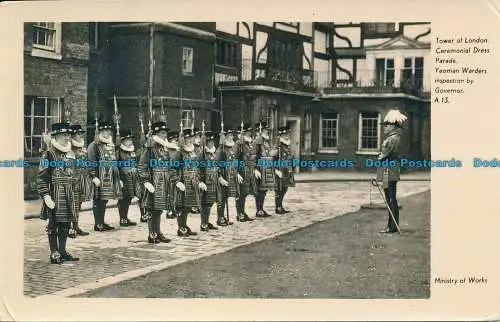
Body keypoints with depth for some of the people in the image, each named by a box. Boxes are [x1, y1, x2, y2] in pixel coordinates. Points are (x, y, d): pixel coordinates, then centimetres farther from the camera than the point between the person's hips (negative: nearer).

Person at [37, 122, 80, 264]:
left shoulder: (70, 154, 13)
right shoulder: (49, 154, -8)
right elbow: (42, 177, -12)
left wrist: (75, 196, 17)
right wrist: (46, 195, -19)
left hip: (69, 195, 7)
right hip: (55, 194, -7)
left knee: (66, 224, 12)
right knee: (54, 224, 0)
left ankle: (62, 251, 22)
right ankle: (54, 253, 7)